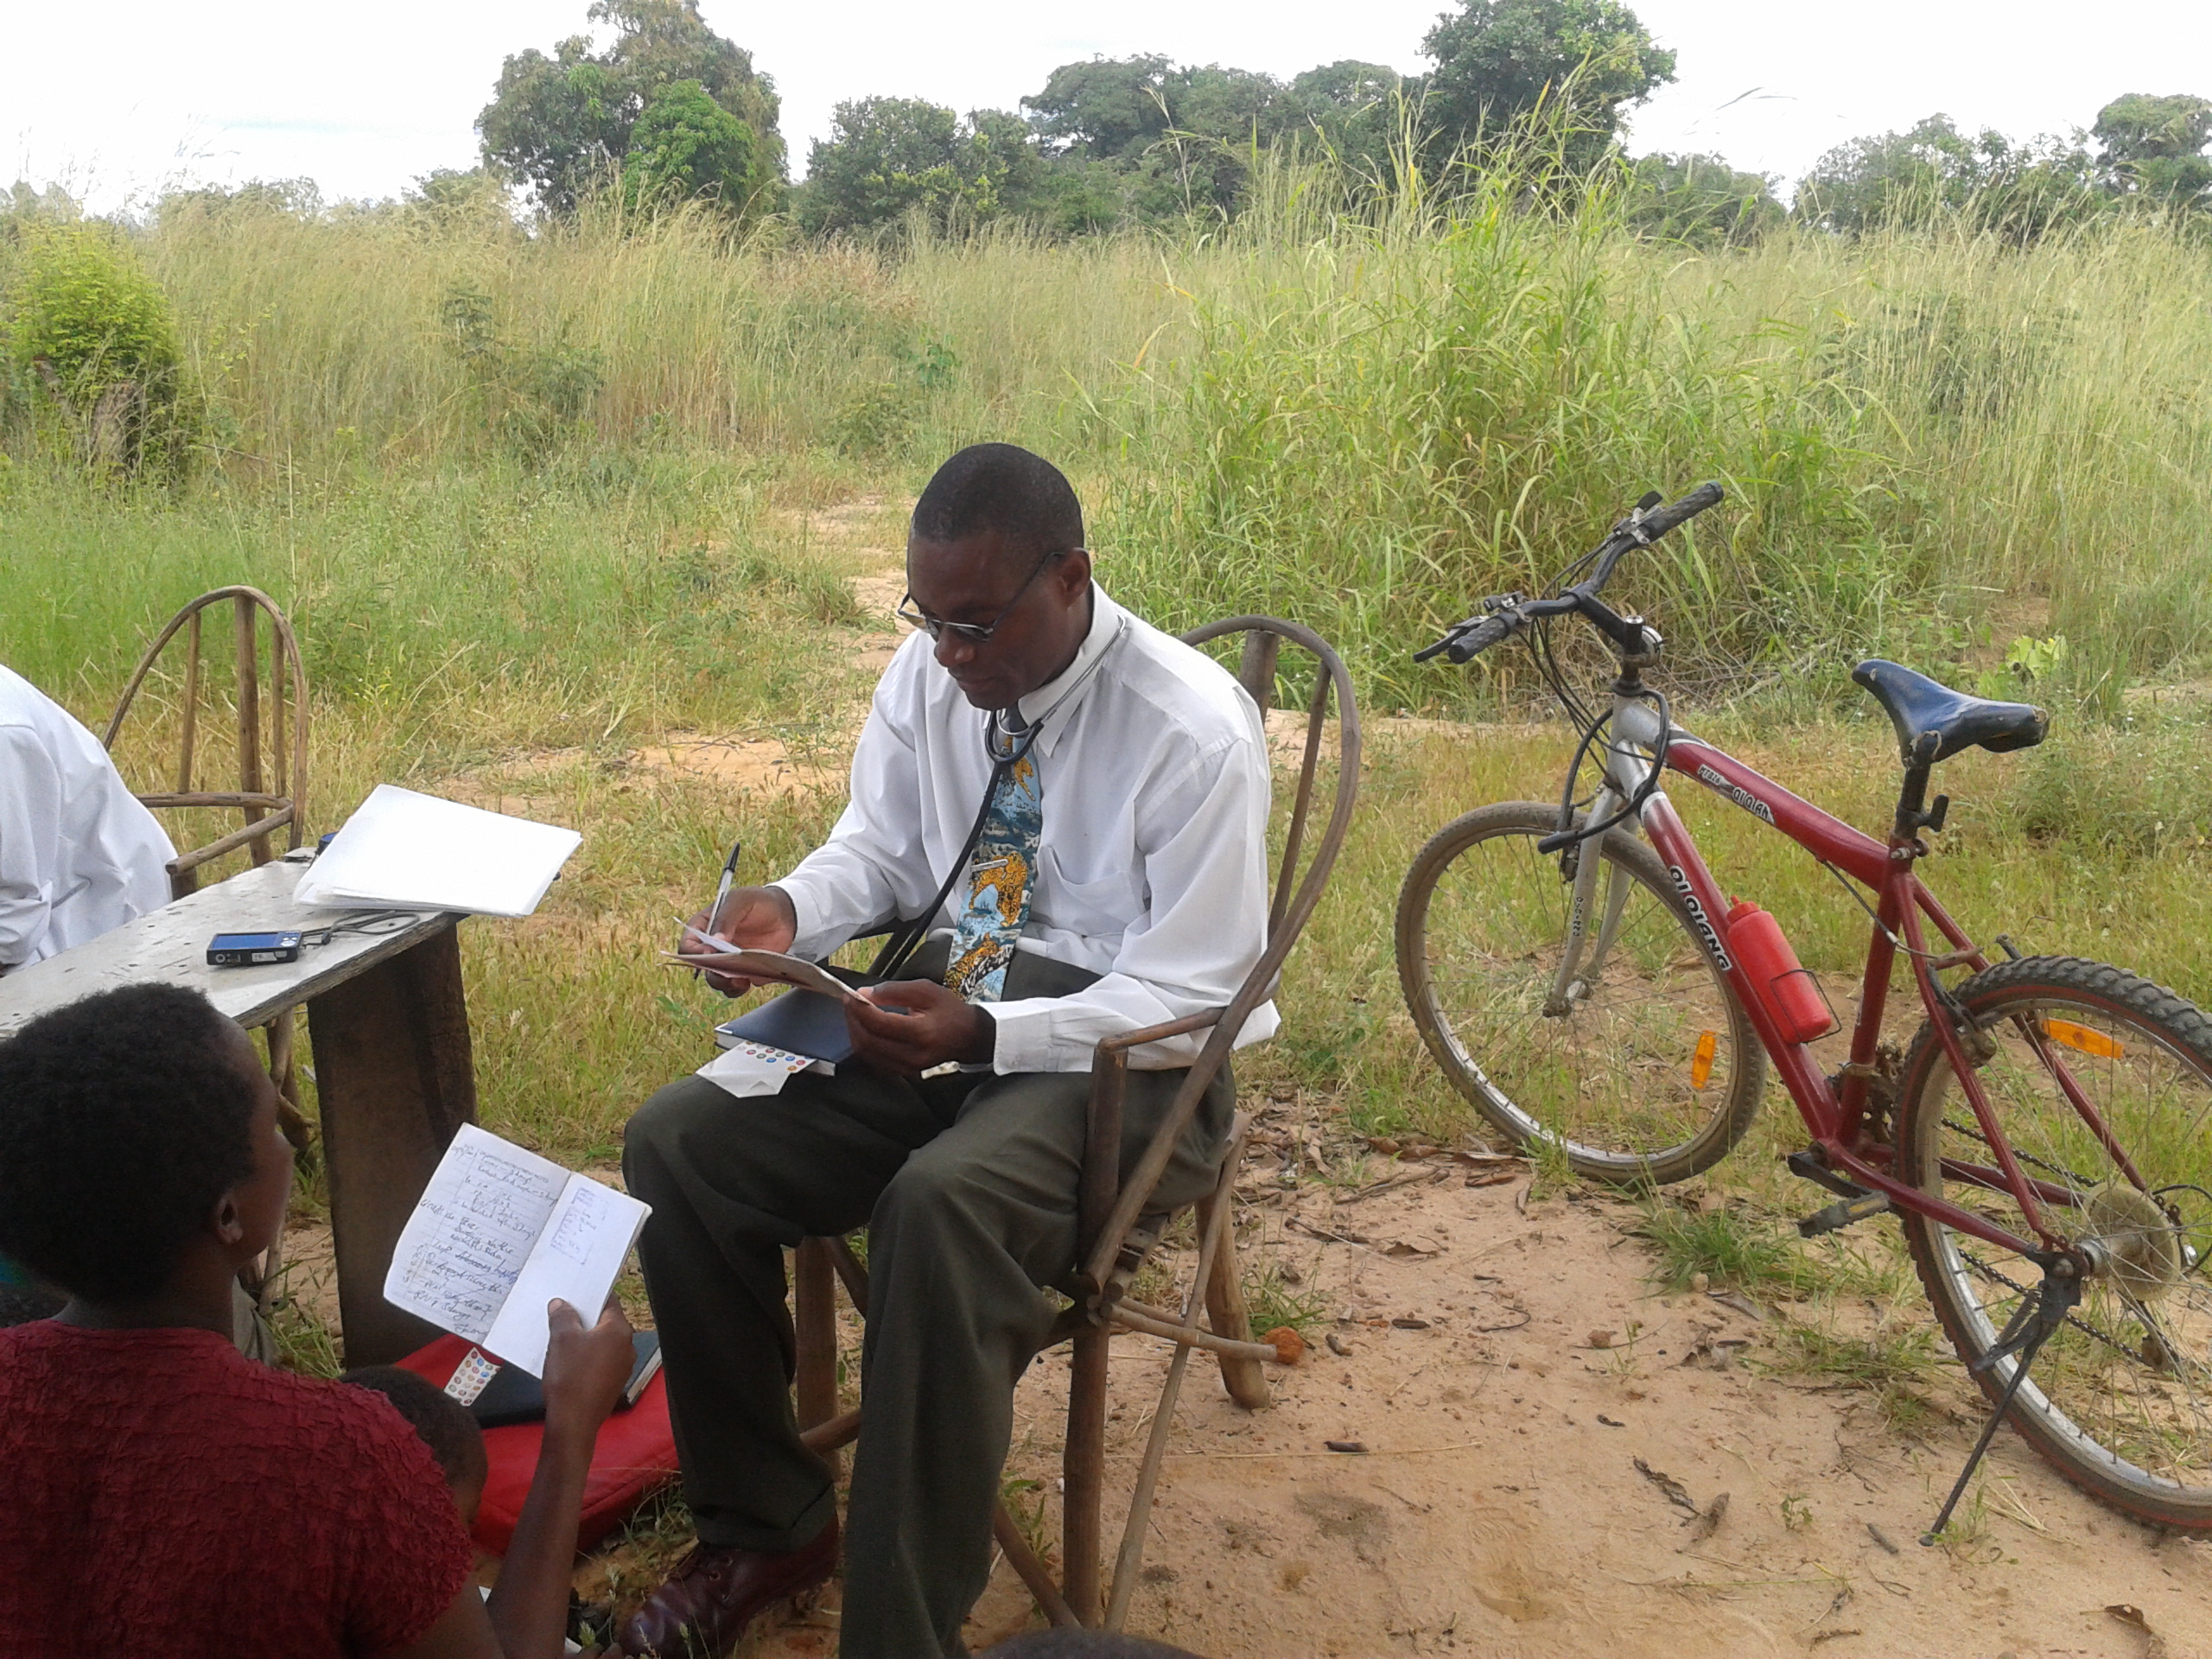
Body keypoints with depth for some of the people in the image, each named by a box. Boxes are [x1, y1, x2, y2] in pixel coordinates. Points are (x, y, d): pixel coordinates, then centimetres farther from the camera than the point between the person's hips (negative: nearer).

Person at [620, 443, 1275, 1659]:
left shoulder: (1195, 731, -18)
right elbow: (877, 846, 14)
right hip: (949, 1008, 7)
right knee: (675, 1144, -11)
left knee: (941, 1205, -37)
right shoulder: (929, 673, 0)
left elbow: (1188, 995, -17)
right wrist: (790, 909, -10)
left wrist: (983, 1037, -30)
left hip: (1124, 1056, -6)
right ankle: (761, 1528, 7)